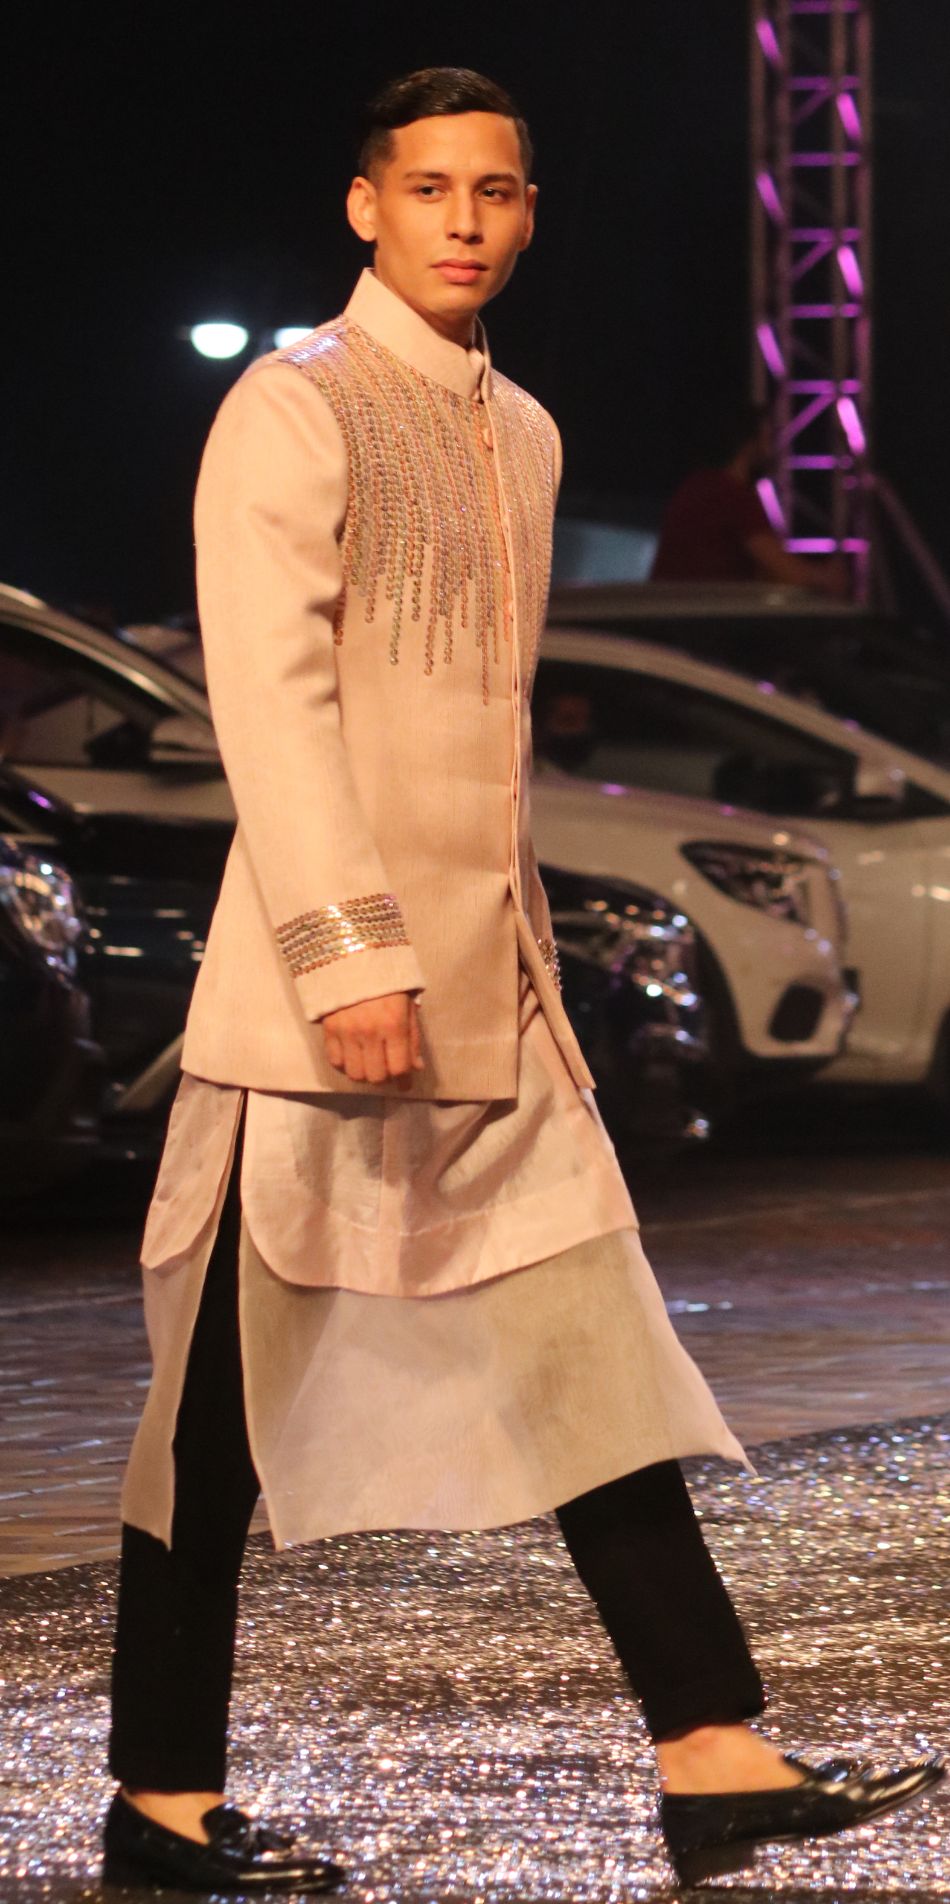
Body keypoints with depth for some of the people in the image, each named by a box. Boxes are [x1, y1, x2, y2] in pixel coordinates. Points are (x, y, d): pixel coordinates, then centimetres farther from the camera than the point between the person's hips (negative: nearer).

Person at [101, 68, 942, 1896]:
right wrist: (346, 954, -24)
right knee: (233, 1402, 0)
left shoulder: (522, 434, 17)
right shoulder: (292, 411, -8)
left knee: (600, 1369, 3)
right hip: (328, 993, -8)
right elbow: (271, 696, -16)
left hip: (492, 994, 8)